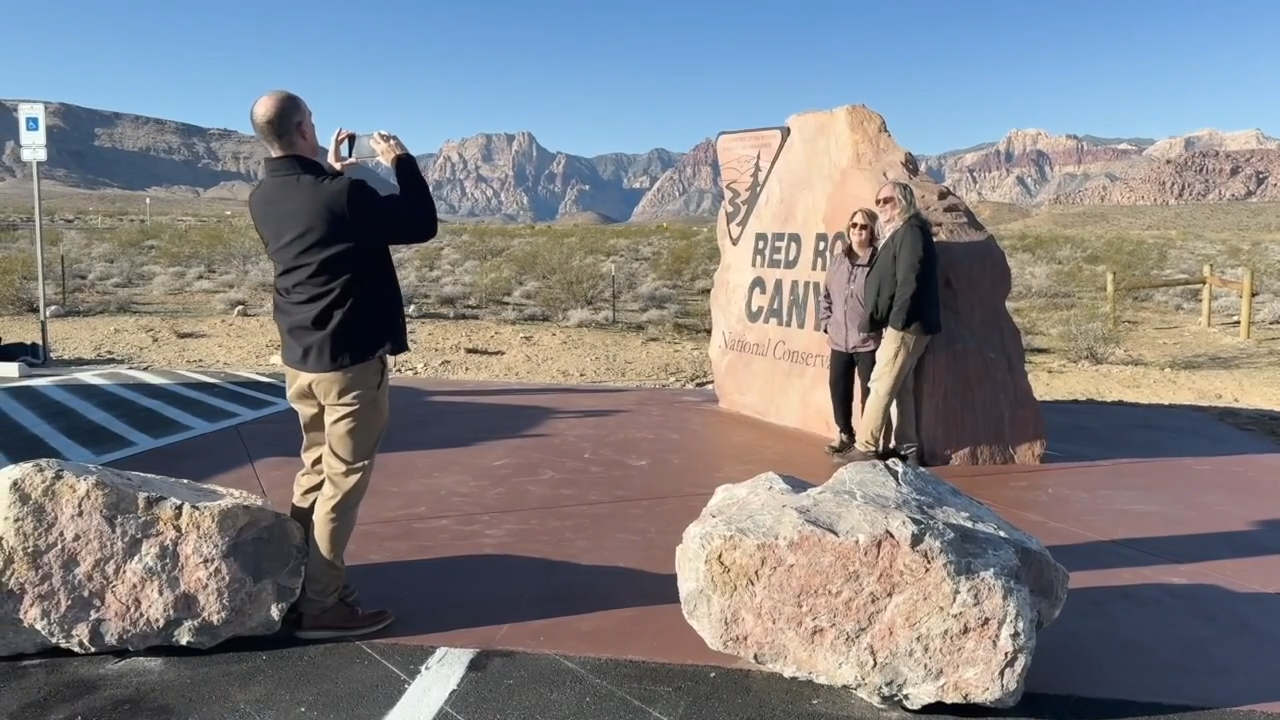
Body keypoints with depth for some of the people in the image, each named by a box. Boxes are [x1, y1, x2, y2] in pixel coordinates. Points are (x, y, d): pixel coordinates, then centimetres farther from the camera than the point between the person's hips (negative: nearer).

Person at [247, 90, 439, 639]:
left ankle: (292, 583, 29)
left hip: (298, 357, 8)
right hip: (349, 358, -8)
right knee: (342, 480, 1)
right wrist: (401, 161, 1)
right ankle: (320, 605, 7)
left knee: (316, 470, 20)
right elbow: (421, 225, -9)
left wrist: (330, 172, 24)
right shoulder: (343, 194, -20)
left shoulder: (262, 199, 4)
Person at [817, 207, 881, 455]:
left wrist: (878, 327, -13)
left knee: (869, 392, 0)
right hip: (839, 340, 6)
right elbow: (826, 296, 16)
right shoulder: (837, 261, 10)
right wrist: (826, 325, 10)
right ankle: (845, 434, 29)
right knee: (838, 387, 12)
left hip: (869, 341, -6)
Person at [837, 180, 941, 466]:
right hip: (899, 324, 10)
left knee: (881, 385, -9)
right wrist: (874, 320, 15)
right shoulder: (895, 233, 21)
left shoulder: (911, 231, -11)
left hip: (906, 324, -10)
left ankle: (865, 447, -6)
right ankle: (907, 448, 16)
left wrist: (898, 320, -24)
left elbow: (909, 281, -21)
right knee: (901, 387, 11)